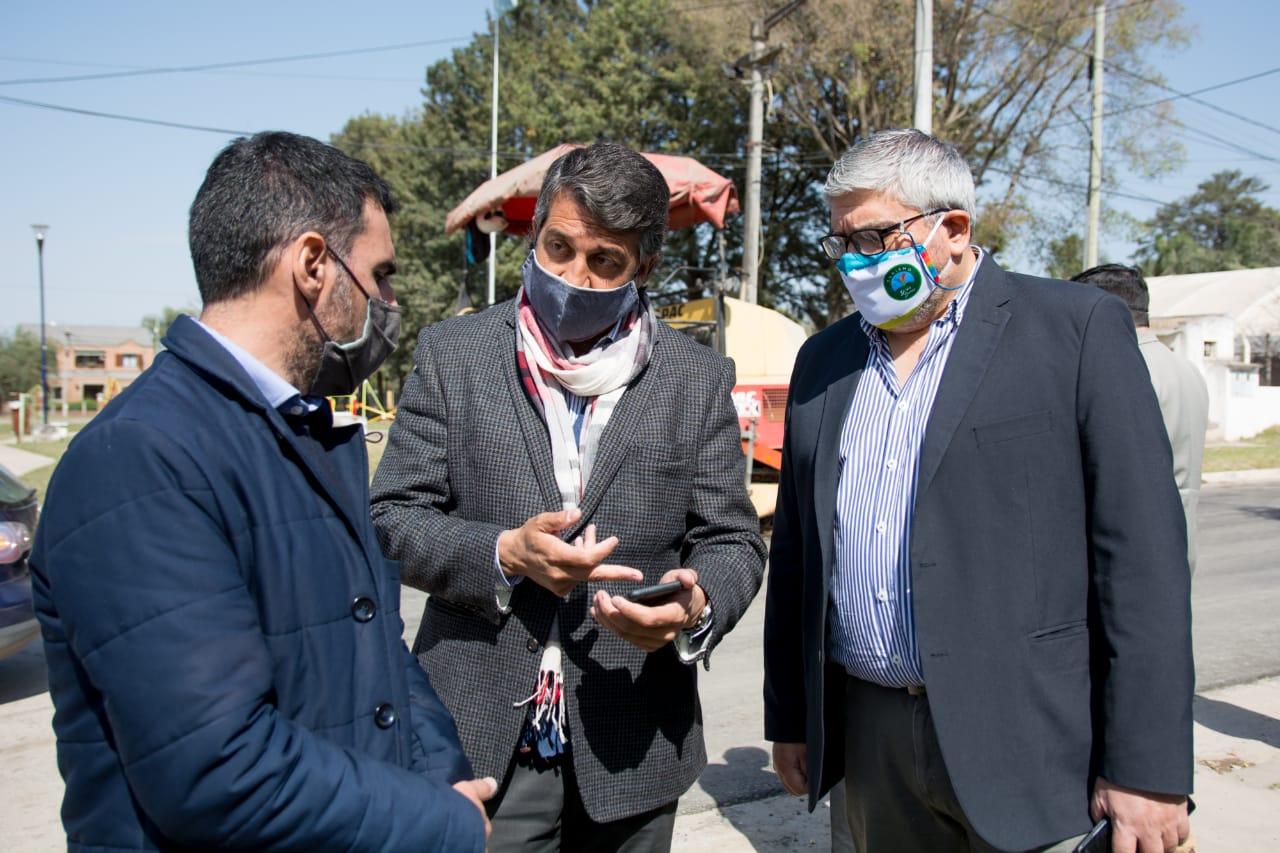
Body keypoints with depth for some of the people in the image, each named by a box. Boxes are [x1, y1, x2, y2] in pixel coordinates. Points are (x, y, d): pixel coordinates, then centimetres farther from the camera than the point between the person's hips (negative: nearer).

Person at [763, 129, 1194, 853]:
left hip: (1028, 747, -4)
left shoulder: (1077, 328, -5)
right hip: (866, 739, 5)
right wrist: (789, 716, 12)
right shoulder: (823, 359, 9)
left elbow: (1142, 549, -9)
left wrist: (1148, 768, -12)